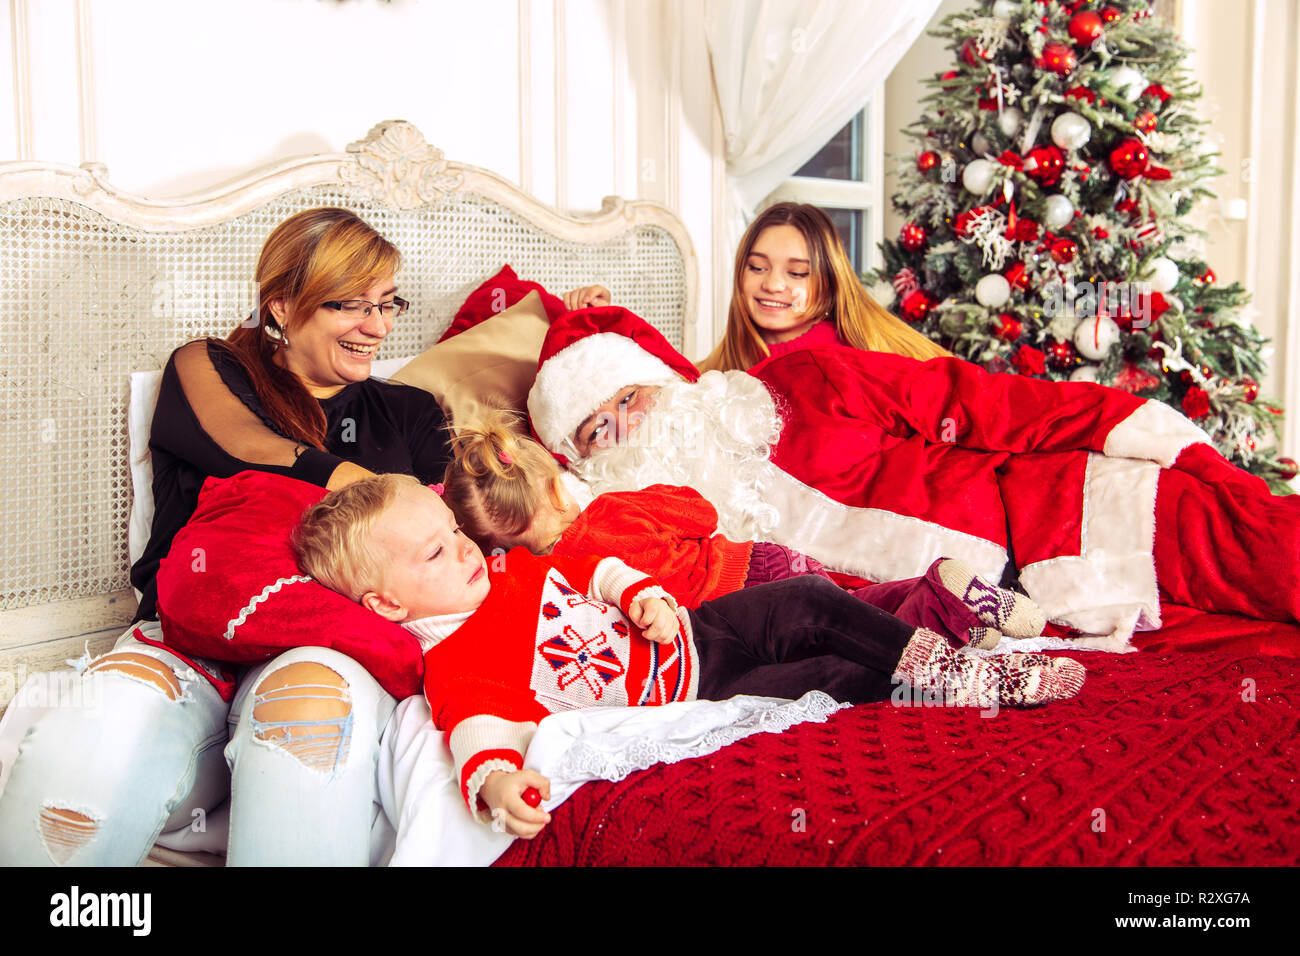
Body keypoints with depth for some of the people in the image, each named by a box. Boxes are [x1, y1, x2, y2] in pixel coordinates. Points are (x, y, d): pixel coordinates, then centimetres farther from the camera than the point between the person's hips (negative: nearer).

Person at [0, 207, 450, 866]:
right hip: (188, 640, 0)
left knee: (309, 695, -38)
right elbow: (283, 465, 0)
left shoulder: (408, 414, 25)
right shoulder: (205, 371, 17)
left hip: (334, 647, 1)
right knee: (90, 735, -35)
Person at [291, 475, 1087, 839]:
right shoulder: (454, 661, -19)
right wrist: (494, 781, -59)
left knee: (809, 603, -3)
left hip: (685, 630, 8)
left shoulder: (505, 569, 6)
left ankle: (945, 665, 6)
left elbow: (590, 568, 15)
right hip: (689, 704, -8)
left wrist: (645, 594, -2)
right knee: (832, 681, -17)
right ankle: (933, 692, 2)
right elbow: (478, 722, -37)